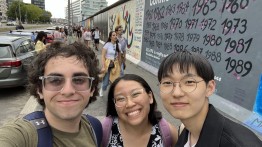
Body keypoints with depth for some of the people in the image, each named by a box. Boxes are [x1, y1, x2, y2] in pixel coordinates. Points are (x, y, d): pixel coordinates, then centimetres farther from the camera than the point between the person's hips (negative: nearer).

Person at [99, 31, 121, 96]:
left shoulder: (119, 45, 3)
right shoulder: (107, 44, -11)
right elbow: (102, 56, -14)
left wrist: (119, 66, 16)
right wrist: (103, 67, -21)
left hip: (115, 65, 4)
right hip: (107, 64, -4)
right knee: (106, 82, 0)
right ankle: (101, 89, 35)